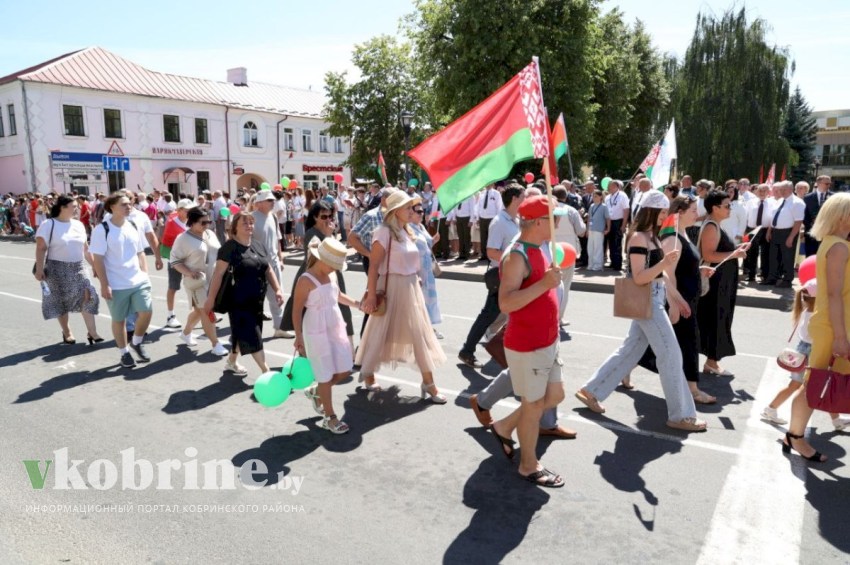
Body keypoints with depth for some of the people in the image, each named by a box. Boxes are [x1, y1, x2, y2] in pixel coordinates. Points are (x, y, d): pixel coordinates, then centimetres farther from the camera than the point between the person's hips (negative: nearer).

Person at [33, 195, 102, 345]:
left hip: (78, 268, 4)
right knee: (62, 301, 7)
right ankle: (66, 332, 22)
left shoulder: (78, 225, 8)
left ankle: (92, 333, -3)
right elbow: (41, 249, -12)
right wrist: (39, 269, -19)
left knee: (88, 297, -6)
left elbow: (85, 248, 14)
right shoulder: (48, 225, -8)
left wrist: (95, 265, 13)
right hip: (58, 269, -4)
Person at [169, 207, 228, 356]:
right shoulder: (183, 238, -12)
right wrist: (189, 272, -25)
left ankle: (186, 333, 41)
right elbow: (174, 260, -11)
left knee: (200, 311, 19)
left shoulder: (210, 234, 7)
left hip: (213, 279, 7)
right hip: (197, 281, -7)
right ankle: (216, 344, 2)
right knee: (206, 312, -4)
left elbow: (218, 253, 17)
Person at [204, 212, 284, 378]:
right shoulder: (230, 247, -12)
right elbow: (218, 273, -14)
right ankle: (266, 371, -1)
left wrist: (277, 290, 2)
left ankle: (231, 362, 40)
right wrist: (211, 298, -16)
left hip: (256, 300, 7)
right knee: (252, 336, -5)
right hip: (239, 301, -7)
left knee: (242, 333, 19)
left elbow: (267, 269, 12)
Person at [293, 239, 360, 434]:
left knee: (344, 371, 10)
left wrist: (356, 303, 15)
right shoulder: (305, 280, -16)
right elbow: (297, 311, -14)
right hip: (316, 332, -7)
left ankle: (315, 391, 35)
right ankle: (330, 417, 17)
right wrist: (299, 337, -16)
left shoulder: (332, 275, 5)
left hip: (336, 328, 7)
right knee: (326, 375, 1)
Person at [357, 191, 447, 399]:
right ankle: (367, 373, 27)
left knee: (420, 333, 8)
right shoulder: (384, 232, -14)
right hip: (392, 287, -8)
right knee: (382, 332, 5)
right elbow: (374, 266, -16)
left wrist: (414, 283, 18)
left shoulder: (408, 232, 11)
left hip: (411, 287, 8)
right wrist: (371, 295, -17)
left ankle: (428, 382, 18)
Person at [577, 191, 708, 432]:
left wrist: (673, 295, 16)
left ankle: (591, 391, 22)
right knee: (671, 355, -3)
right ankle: (681, 415, 8)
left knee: (630, 350, 14)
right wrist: (665, 262, -31)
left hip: (655, 299, 10)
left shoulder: (651, 235, 14)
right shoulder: (639, 237, -16)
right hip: (647, 301, -10)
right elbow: (639, 277, -22)